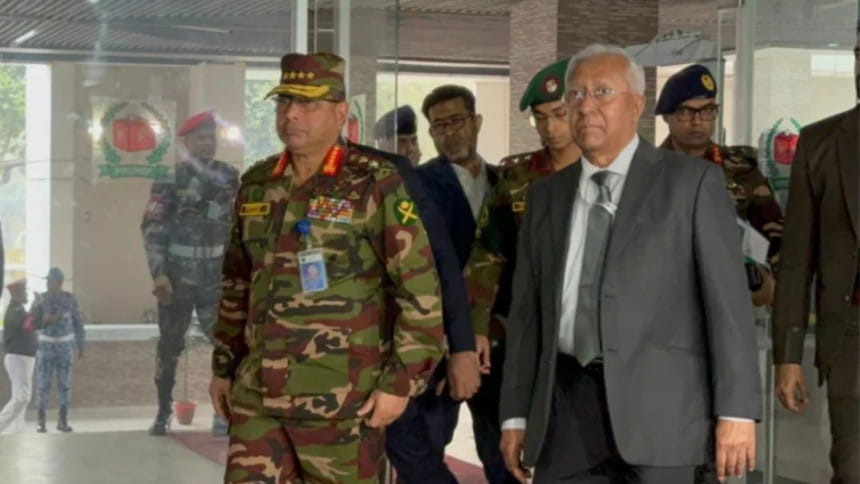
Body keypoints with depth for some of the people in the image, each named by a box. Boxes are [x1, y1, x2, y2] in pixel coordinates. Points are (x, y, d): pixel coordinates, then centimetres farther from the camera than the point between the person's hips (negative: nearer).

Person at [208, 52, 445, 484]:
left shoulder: (376, 185, -8)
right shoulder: (257, 186, 12)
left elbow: (420, 290, -9)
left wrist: (401, 382, -11)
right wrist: (223, 366, 20)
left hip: (341, 400, -5)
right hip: (256, 396, 5)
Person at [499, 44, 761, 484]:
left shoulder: (692, 181, 0)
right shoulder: (546, 195, 14)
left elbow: (727, 298, -4)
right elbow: (527, 311, 14)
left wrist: (737, 411, -10)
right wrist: (516, 414, 10)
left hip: (656, 401, -4)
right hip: (567, 401, 4)